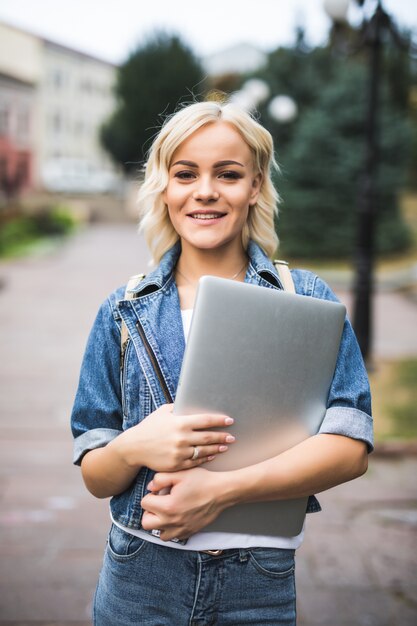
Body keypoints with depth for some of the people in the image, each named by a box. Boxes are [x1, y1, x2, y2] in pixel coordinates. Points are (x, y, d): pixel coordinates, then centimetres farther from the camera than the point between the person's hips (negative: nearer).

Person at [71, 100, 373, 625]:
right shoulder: (124, 312, 2)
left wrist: (221, 490, -20)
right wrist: (135, 447, -19)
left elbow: (350, 448, -11)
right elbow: (95, 478, 2)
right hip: (138, 581, 1)